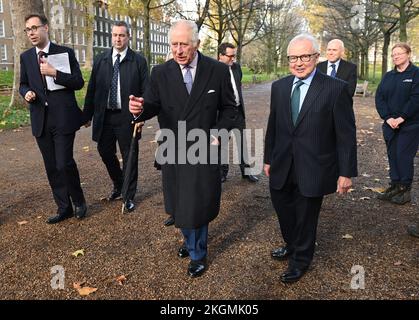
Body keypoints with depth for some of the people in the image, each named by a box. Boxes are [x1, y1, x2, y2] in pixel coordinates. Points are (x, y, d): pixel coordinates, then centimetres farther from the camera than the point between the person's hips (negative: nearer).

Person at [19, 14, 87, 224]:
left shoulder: (65, 53, -1)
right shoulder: (26, 57, 10)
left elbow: (79, 82, -6)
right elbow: (23, 84, 18)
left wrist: (55, 73, -19)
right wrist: (26, 93, -5)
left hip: (63, 118, -4)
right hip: (40, 120, 4)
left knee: (64, 163, -9)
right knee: (51, 167, 8)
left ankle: (78, 201, 17)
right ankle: (64, 208, 22)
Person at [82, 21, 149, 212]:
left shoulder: (138, 61, -2)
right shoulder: (100, 60, 7)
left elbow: (145, 91, -5)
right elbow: (92, 89, 8)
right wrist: (87, 115, 6)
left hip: (127, 117, -3)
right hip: (104, 116, 4)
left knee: (129, 157, 5)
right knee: (105, 153, 14)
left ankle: (129, 196, 22)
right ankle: (118, 185, 39)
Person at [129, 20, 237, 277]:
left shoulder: (218, 70, -6)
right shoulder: (161, 73, -3)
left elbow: (229, 108, 3)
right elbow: (154, 105, -1)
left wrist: (218, 133, -10)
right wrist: (141, 108, -24)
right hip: (173, 150, 3)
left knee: (199, 204, 7)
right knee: (180, 203, 15)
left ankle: (197, 253, 31)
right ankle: (193, 243, 42)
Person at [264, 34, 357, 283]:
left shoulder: (336, 89, -11)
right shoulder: (279, 87, 4)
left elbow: (346, 134, -10)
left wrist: (346, 172, -10)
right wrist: (268, 158, 13)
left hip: (312, 169, -4)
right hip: (282, 168, 4)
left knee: (306, 216, 12)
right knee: (283, 209, 18)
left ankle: (301, 259, 37)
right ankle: (292, 246, 47)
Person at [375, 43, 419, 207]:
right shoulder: (388, 76, 11)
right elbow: (379, 97, 4)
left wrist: (402, 118, -17)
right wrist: (388, 118, -8)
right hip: (390, 124, 5)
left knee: (404, 155, -4)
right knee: (392, 155, 7)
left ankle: (405, 190, 7)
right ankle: (395, 186, 17)